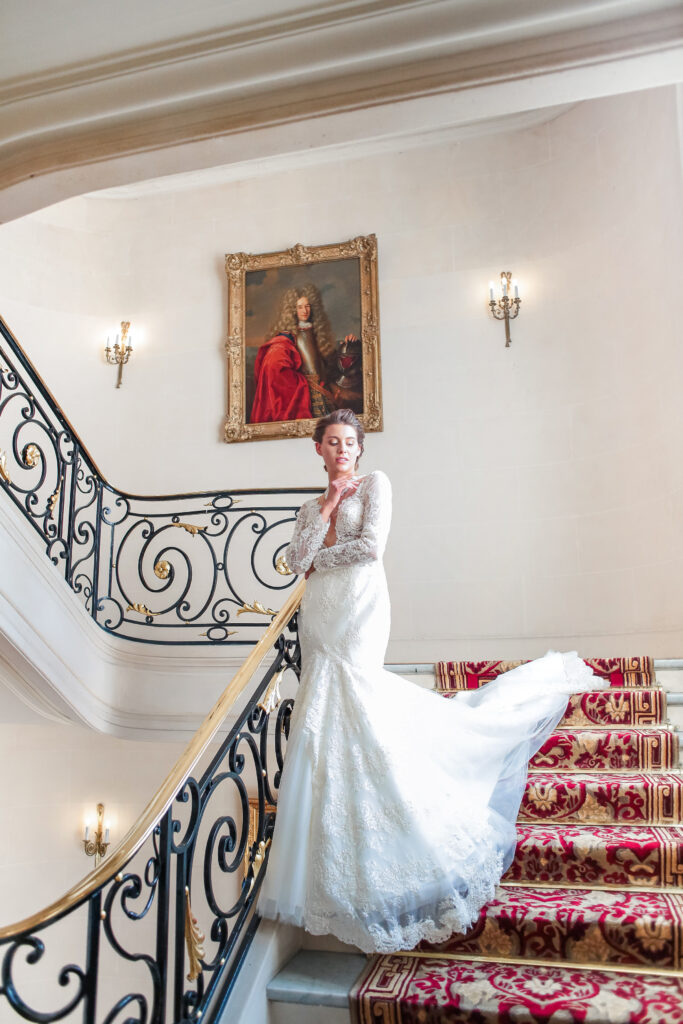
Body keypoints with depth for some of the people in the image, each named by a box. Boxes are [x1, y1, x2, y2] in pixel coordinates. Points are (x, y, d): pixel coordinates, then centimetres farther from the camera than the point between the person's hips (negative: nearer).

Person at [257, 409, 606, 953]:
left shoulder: (374, 483, 4)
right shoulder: (311, 506, 20)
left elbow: (371, 546, -10)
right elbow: (296, 560, 4)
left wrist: (320, 559, 2)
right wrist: (326, 507, 1)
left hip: (358, 607, -6)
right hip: (320, 614, 6)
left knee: (351, 701, -14)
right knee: (323, 718, 5)